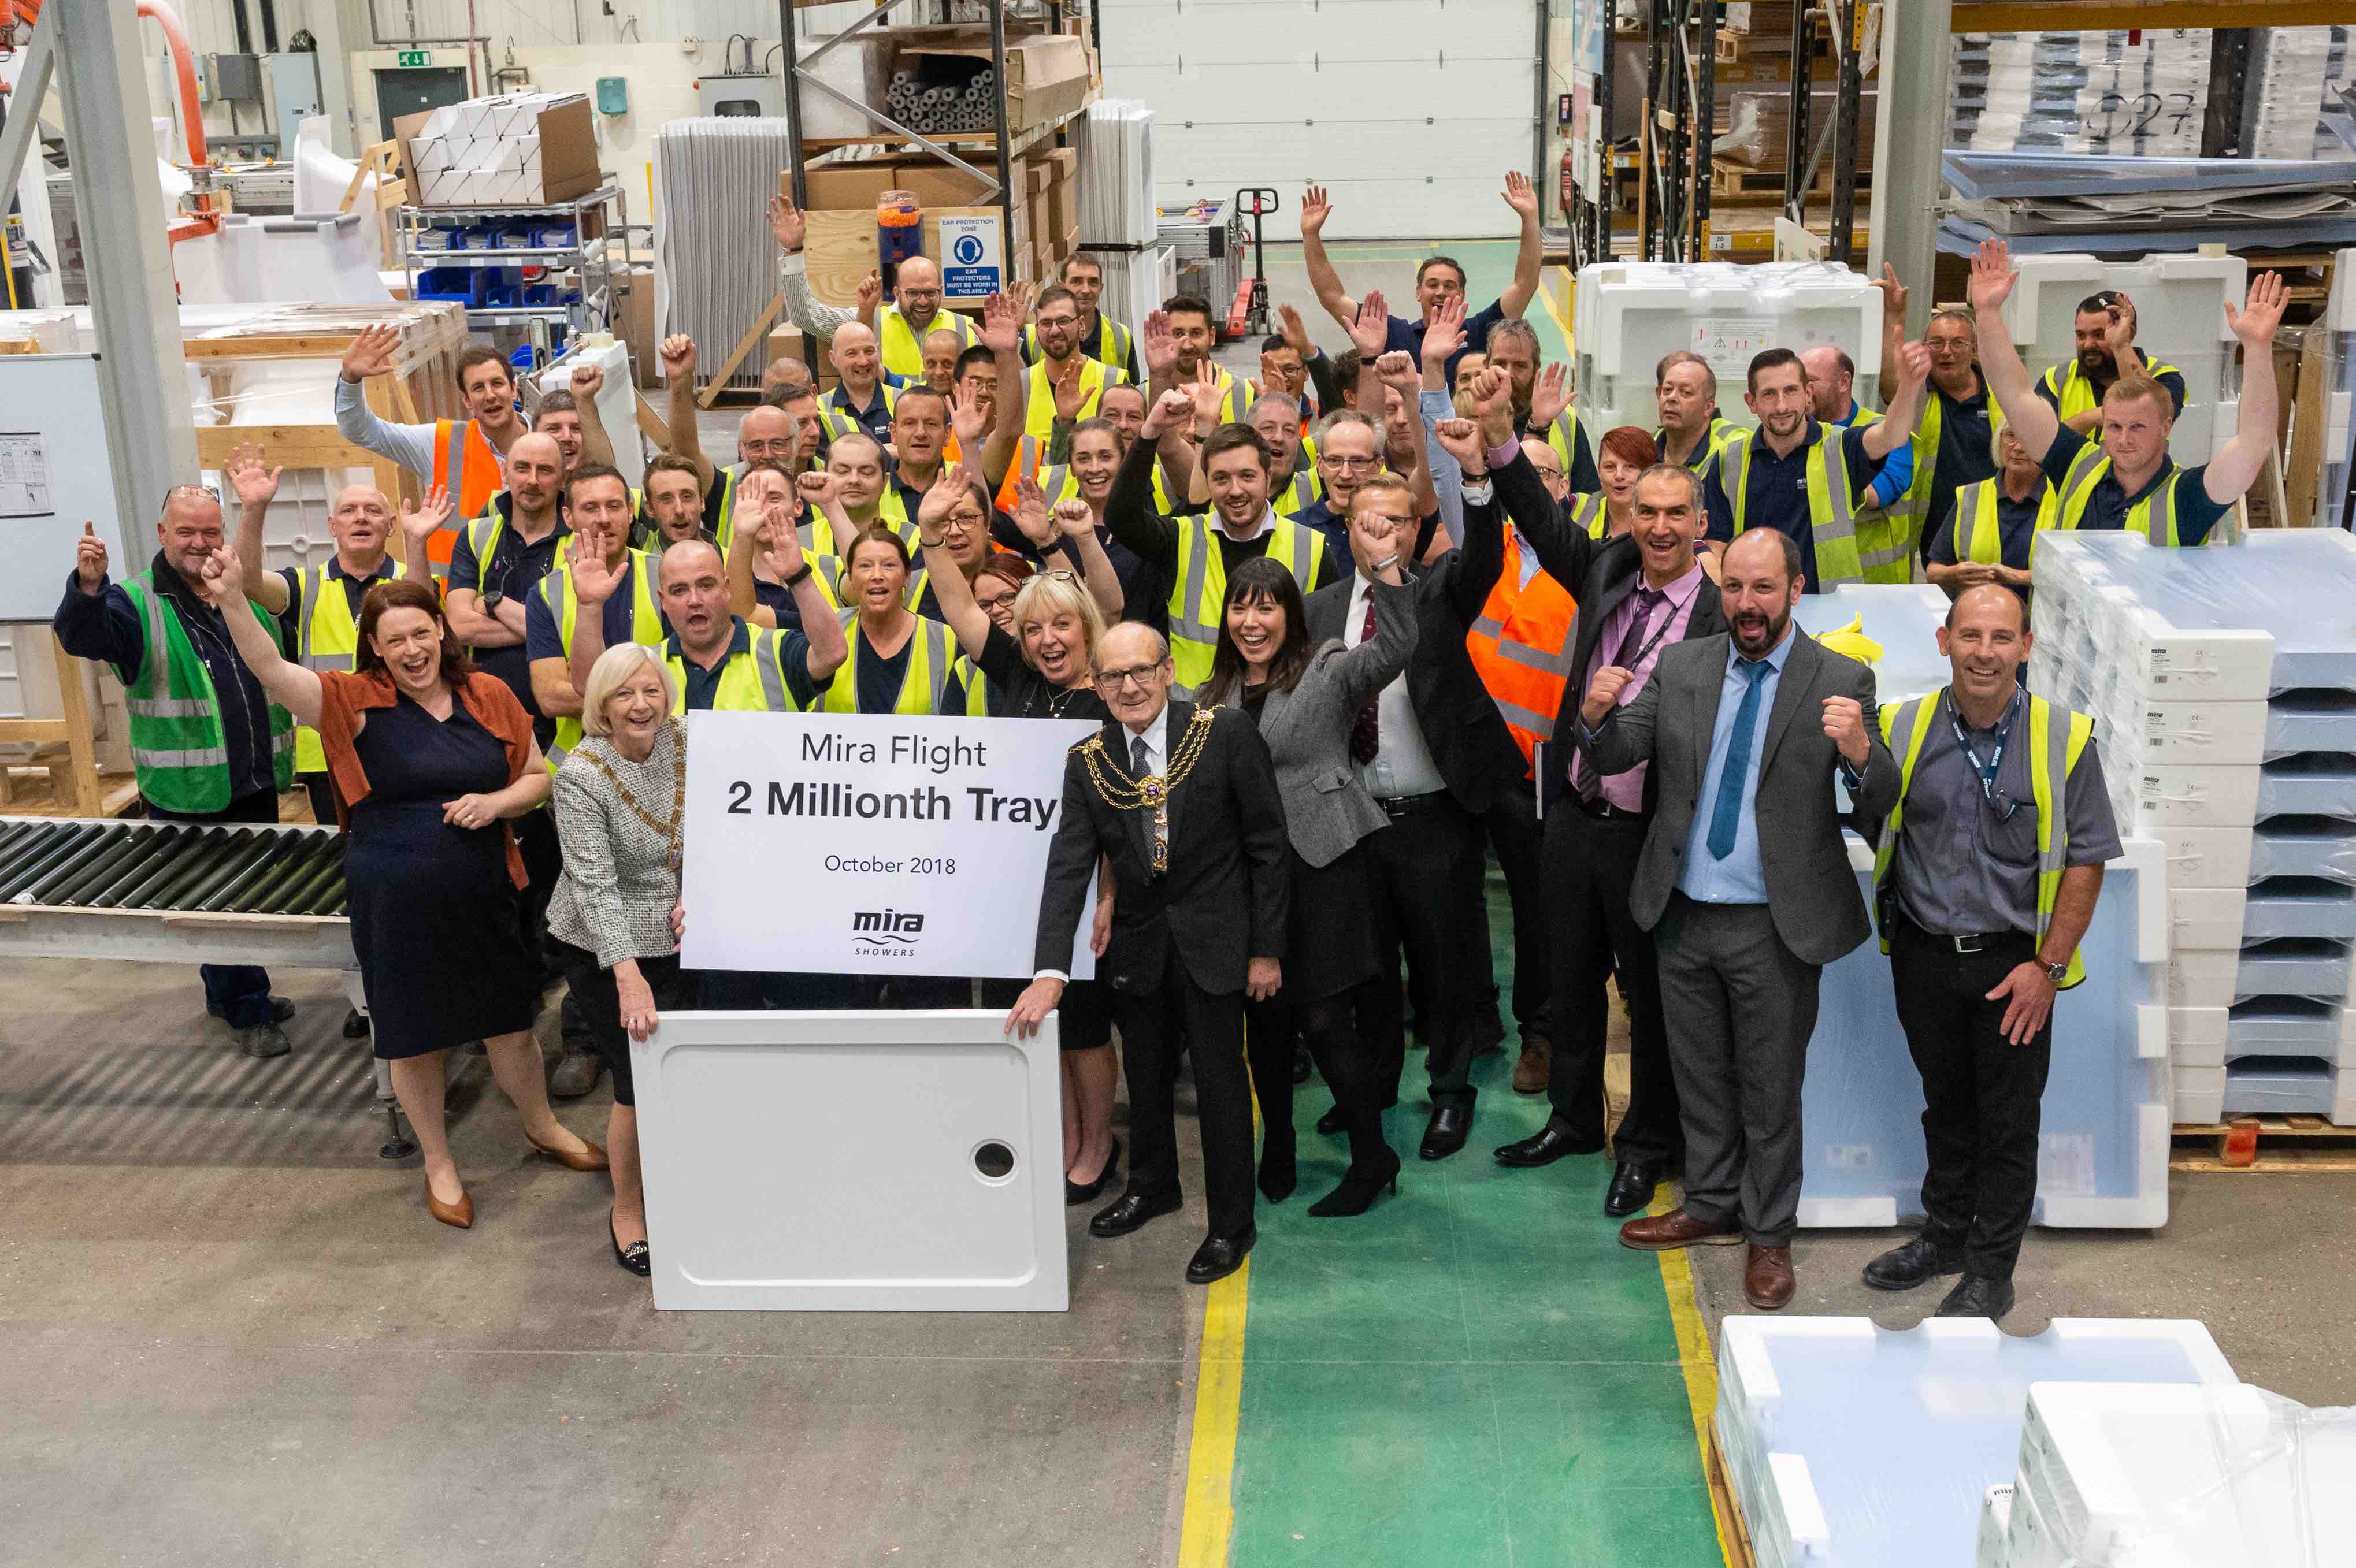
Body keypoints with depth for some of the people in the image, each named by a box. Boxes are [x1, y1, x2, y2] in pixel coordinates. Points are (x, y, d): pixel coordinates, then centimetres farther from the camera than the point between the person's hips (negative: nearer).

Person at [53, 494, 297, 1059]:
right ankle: (246, 1013, 14)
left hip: (256, 786, 6)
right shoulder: (136, 603, -6)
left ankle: (229, 994, 35)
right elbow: (82, 636, -26)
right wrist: (88, 587, -46)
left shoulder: (249, 597, 9)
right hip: (187, 796, -5)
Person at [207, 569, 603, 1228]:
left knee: (510, 1019, 18)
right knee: (416, 1038, 12)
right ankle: (439, 1164, 33)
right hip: (395, 900, -2)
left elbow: (538, 776, 9)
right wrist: (233, 600, -39)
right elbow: (273, 672, -24)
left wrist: (496, 802, -12)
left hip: (483, 894, 2)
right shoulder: (359, 702, -9)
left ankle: (542, 1127, 44)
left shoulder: (489, 696, 0)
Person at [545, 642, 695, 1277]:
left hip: (673, 938, 5)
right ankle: (627, 1210, 14)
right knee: (641, 1078, -6)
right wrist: (629, 978, -34)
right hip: (600, 946, -5)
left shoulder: (684, 746, -5)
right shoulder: (581, 777, -20)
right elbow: (595, 884, -27)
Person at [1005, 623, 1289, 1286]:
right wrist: (1050, 972, -17)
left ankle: (1231, 1224, 18)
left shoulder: (1226, 733, -14)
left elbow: (1268, 844, -9)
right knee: (1145, 1074, 19)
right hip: (1137, 942, 4)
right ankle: (1152, 1186, 43)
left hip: (1212, 937, -4)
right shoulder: (1086, 762, -4)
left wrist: (1267, 949, -9)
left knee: (1220, 1078, 1)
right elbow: (1068, 866, -8)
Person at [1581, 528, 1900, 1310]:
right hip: (1685, 915, 4)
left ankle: (1770, 1235, 25)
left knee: (1771, 1088, 9)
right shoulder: (1680, 666, 2)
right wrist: (1596, 715, -24)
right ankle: (1713, 1205, 36)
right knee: (1699, 1076, 18)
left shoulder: (1841, 681, -8)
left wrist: (1859, 751, -37)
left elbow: (1880, 801, -14)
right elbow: (1615, 757, -2)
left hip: (1775, 926, -3)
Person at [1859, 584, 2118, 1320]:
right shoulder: (1903, 729, -4)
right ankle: (1945, 1235, 37)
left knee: (2008, 1122, 7)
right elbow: (1874, 829, 11)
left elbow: (2086, 861, -7)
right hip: (1924, 954, 3)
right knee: (1945, 1105, 19)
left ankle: (1990, 1273, 21)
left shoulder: (2065, 740, -10)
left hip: (2013, 962, -2)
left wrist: (2048, 965, -10)